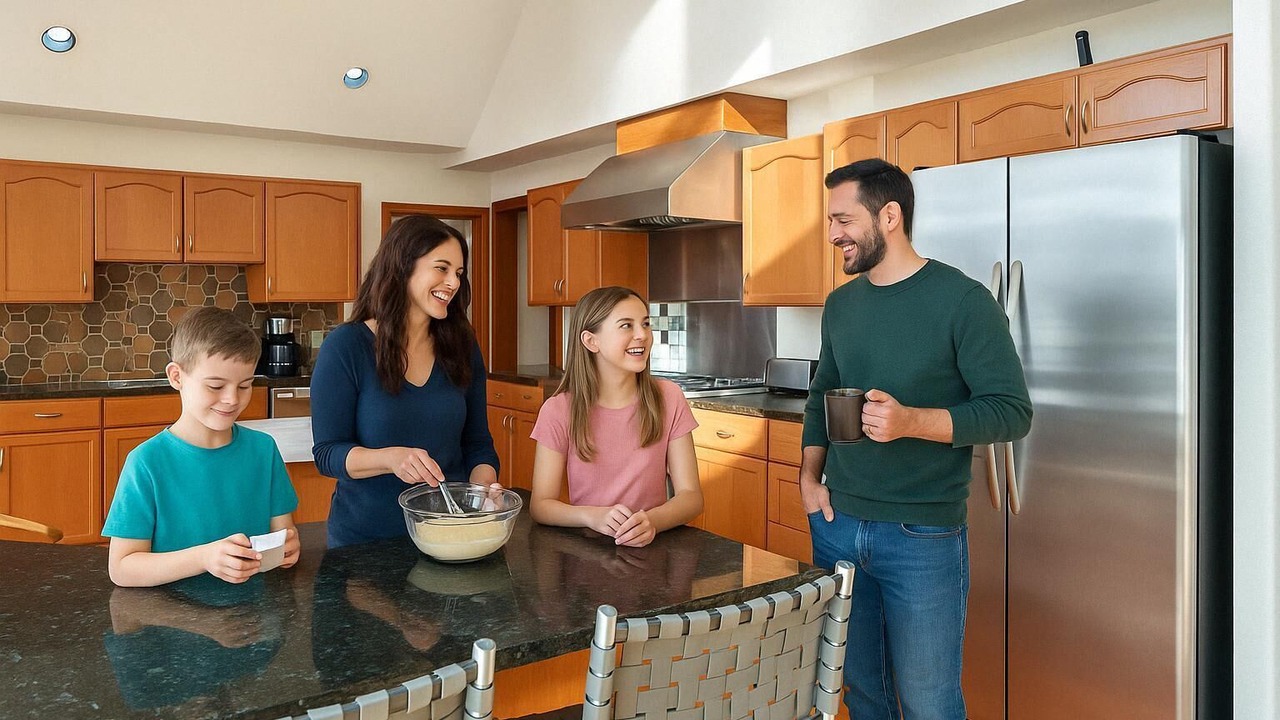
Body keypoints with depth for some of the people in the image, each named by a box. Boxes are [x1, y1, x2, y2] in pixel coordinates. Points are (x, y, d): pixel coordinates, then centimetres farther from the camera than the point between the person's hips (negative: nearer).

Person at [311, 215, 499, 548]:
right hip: (365, 540, -3)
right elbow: (327, 452, -12)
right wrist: (390, 458, -30)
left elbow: (477, 443, 4)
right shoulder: (345, 346, -12)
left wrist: (484, 490, -15)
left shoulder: (462, 346, 0)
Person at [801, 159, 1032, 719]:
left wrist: (912, 421, -27)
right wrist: (810, 477, 5)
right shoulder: (840, 304, 8)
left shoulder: (962, 300, -11)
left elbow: (1012, 411, -13)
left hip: (921, 537, -5)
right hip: (835, 526, 6)